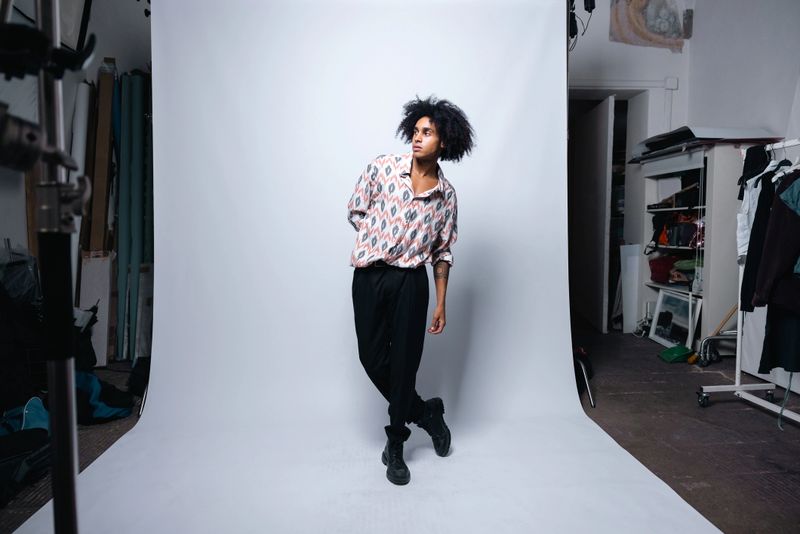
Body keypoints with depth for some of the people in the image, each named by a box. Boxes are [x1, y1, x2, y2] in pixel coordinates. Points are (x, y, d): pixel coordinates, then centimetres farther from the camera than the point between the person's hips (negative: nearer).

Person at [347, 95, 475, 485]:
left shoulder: (446, 194, 2)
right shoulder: (383, 167, -3)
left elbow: (443, 252, 7)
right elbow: (355, 211, 7)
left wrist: (441, 304, 5)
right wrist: (380, 241, 4)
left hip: (411, 282, 0)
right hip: (369, 277, 1)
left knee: (404, 362, 3)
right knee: (373, 358, 5)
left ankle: (395, 444, 24)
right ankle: (425, 413, 30)